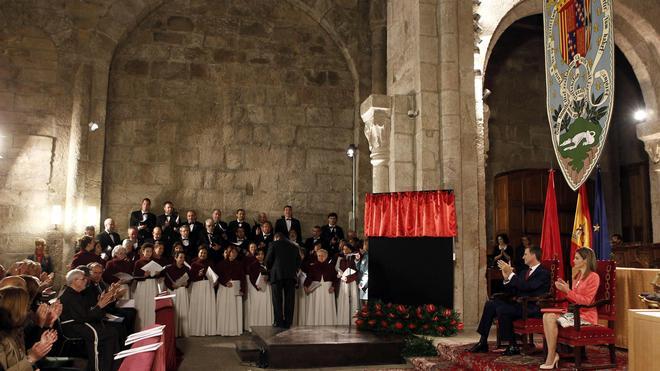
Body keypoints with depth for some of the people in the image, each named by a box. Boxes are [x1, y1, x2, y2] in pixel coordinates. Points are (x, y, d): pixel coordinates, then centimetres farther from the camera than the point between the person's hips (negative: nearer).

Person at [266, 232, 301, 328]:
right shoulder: (294, 247, 19)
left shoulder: (274, 244, 6)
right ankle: (288, 322, 4)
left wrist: (270, 270, 17)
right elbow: (298, 262, 14)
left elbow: (268, 260, 1)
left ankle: (279, 322, -2)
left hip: (277, 275, -3)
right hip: (291, 275, 3)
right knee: (289, 300, 5)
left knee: (277, 299, 1)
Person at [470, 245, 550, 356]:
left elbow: (526, 287, -22)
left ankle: (513, 346, -17)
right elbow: (513, 292, 16)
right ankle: (483, 342, -6)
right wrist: (506, 278, -1)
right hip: (519, 304, 9)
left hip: (532, 308, -9)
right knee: (490, 304, -6)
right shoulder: (524, 272, 19)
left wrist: (511, 274, -20)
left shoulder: (543, 273, -7)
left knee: (502, 309, -29)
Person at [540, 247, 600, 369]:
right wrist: (565, 289, 3)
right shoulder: (577, 276, 16)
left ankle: (551, 358, -16)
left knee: (552, 318, -25)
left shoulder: (593, 277, -9)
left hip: (586, 315, -8)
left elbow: (586, 301, -16)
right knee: (547, 315, -16)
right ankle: (552, 354, -20)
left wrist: (568, 291, -19)